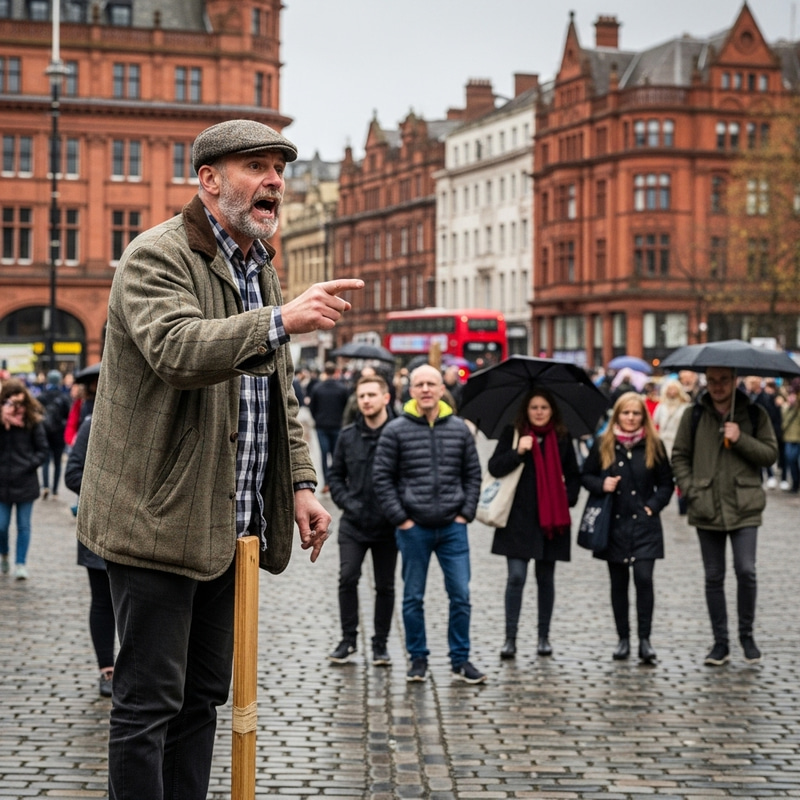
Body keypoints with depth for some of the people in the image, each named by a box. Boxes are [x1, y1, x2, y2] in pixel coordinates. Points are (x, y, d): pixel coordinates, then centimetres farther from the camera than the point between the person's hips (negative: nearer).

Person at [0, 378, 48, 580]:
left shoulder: (33, 420, -4)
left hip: (25, 481, 0)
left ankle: (21, 563, 15)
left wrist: (30, 465, -12)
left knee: (23, 526, 6)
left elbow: (42, 449, 1)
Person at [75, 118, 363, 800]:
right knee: (149, 700, -4)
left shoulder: (260, 267, 17)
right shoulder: (156, 257, -11)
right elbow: (176, 348, -31)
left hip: (231, 524, 9)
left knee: (202, 697, 14)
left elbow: (280, 395, 23)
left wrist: (301, 481, 11)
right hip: (159, 518, -9)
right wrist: (281, 321, -43)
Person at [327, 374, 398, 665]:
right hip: (353, 524, 2)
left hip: (387, 524, -2)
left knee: (385, 586, 7)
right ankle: (348, 639, 5)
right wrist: (347, 502, -3)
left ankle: (380, 643, 19)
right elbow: (335, 475, 11)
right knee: (347, 578, -9)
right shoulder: (348, 436, 5)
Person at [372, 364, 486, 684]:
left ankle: (461, 660, 11)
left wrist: (466, 513, 2)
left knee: (461, 594, 1)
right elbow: (382, 478, -2)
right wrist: (400, 518, -7)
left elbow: (473, 474, 11)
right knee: (413, 597, 6)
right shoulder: (396, 431, -2)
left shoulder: (459, 429, 6)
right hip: (413, 528, -2)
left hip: (453, 526, 2)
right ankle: (418, 658, 18)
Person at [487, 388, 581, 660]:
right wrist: (517, 452, -20)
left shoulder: (561, 438, 8)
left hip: (551, 518, 2)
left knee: (546, 578, 9)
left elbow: (573, 475, 15)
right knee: (516, 576, -7)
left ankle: (544, 637, 18)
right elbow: (495, 467, -7)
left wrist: (568, 498, 0)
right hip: (519, 518, -2)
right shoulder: (512, 434, 2)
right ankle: (510, 638, -3)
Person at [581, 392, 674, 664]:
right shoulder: (603, 445, 3)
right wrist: (601, 485, -10)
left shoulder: (654, 446, 3)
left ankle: (645, 639, -6)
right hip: (614, 524, 1)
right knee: (618, 582, 7)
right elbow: (586, 476, 10)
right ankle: (623, 639, 17)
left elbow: (666, 483, 8)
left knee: (643, 577, -13)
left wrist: (653, 506, -6)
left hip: (644, 523, -1)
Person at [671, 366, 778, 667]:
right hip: (706, 510, 2)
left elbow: (770, 453, -1)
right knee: (713, 577, 6)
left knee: (746, 571, -10)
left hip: (744, 509, -2)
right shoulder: (694, 417, 6)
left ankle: (747, 635, 10)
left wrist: (740, 439, -14)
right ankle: (720, 642, 15)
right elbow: (679, 456, 8)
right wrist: (690, 490, -4)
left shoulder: (754, 414, 4)